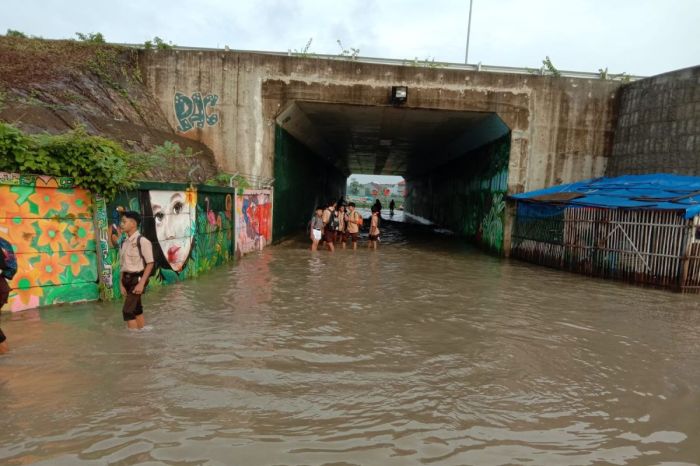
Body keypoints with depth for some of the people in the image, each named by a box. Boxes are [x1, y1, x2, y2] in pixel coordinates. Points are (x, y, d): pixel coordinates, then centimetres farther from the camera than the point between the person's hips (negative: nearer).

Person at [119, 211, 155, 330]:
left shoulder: (142, 241, -14)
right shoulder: (124, 242, 7)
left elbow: (150, 264, -14)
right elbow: (123, 265, 9)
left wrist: (141, 283, -18)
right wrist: (121, 283, 2)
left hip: (137, 279, -7)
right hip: (127, 279, 7)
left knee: (127, 311, -8)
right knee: (137, 310, 15)